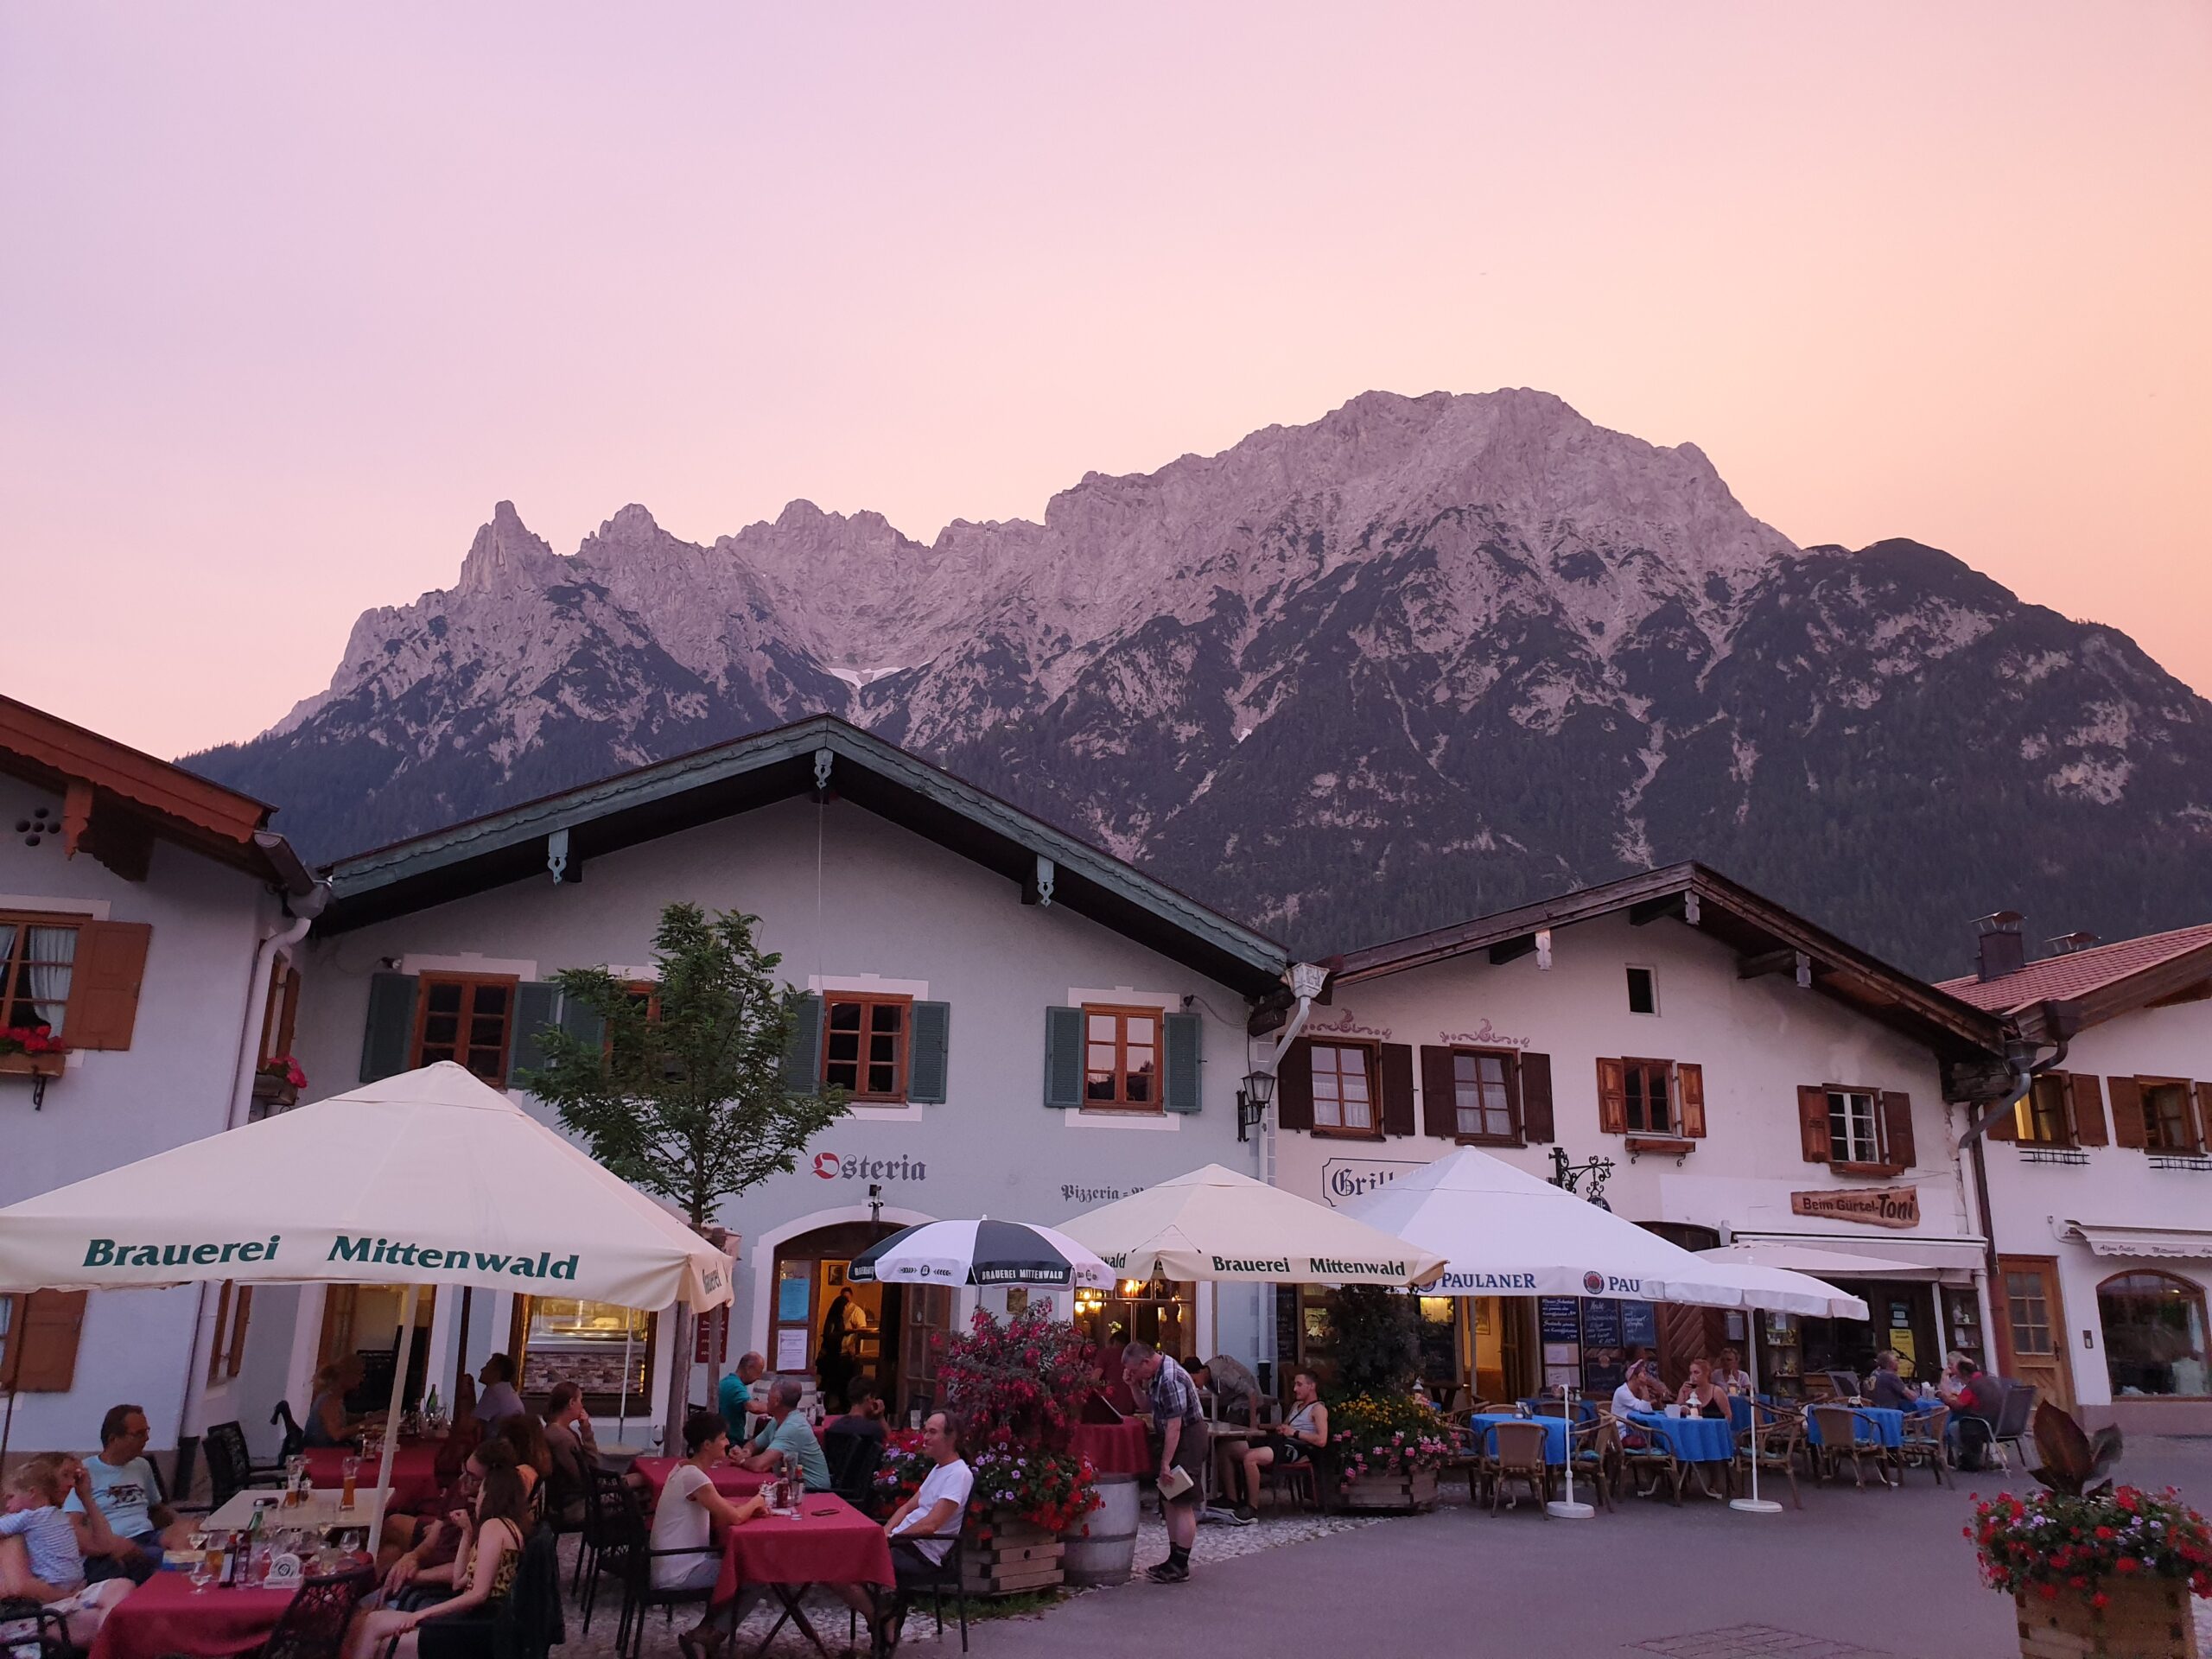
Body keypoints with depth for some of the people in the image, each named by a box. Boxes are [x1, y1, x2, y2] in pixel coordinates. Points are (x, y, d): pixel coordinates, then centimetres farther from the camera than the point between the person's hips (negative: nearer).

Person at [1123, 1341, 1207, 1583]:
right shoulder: (1155, 1374, 5)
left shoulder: (1171, 1379, -26)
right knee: (1171, 1502, 14)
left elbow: (1174, 1426, -26)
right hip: (1176, 1438, 10)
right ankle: (1175, 1560, 21)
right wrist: (1134, 1385, -1)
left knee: (1183, 1504, -6)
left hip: (1188, 1438, -10)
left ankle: (1180, 1567, -1)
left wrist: (1166, 1463, -23)